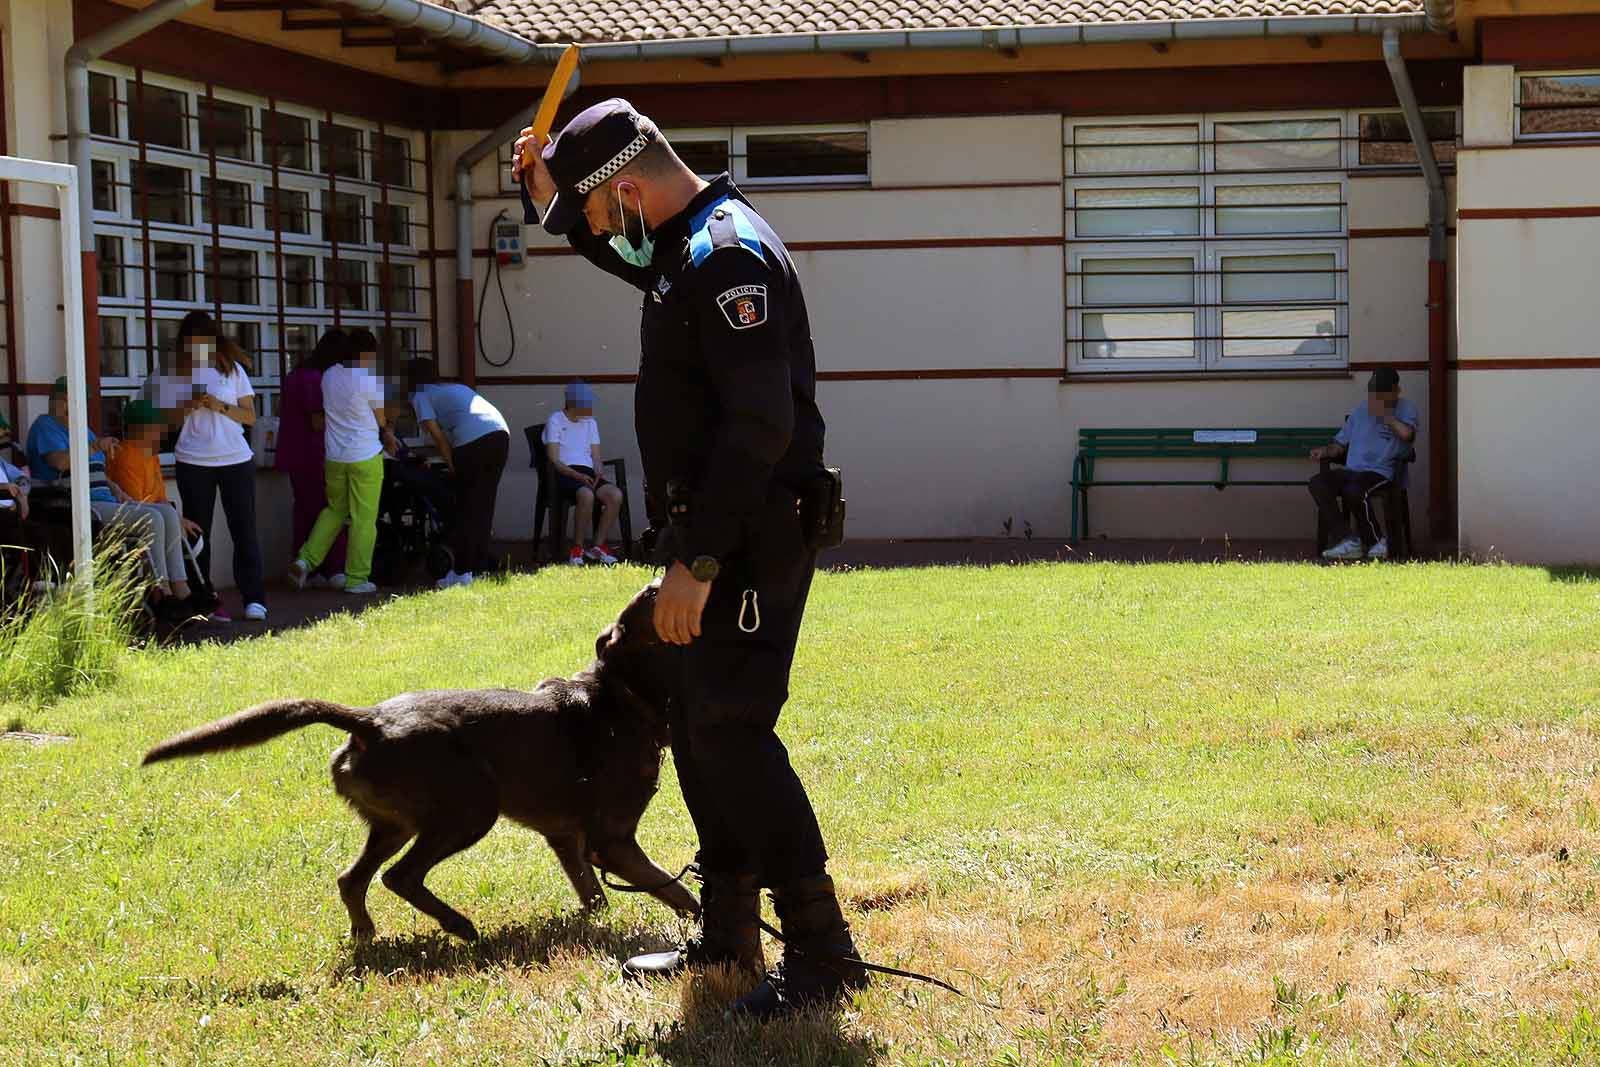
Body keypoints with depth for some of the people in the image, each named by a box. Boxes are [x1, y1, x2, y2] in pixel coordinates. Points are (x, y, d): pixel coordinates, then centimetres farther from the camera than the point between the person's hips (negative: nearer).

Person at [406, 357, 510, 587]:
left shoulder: (421, 397, 13)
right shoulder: (456, 387, 34)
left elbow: (436, 432, 1)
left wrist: (451, 464, 8)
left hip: (473, 441, -6)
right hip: (501, 434, 6)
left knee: (466, 509, 1)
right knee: (484, 506, 14)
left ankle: (462, 572, 1)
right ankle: (481, 566, 17)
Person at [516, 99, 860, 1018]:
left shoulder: (729, 257, -19)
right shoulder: (688, 246, 13)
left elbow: (759, 425, -27)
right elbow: (638, 261, 40)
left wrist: (698, 563, -27)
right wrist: (551, 200, 23)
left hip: (754, 537, -11)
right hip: (718, 535, 11)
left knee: (731, 728, -13)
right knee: (699, 723, 15)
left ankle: (823, 951, -11)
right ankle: (729, 932, 25)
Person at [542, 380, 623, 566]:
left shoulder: (590, 422, 22)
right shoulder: (555, 420, 3)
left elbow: (596, 457, 17)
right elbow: (554, 460, -6)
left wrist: (598, 473, -7)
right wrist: (577, 475, -19)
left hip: (588, 473, 6)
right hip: (564, 474, -6)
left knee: (616, 495, -25)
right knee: (586, 495, -37)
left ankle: (598, 545, -15)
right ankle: (577, 549, -23)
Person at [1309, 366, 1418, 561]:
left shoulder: (1406, 409, 7)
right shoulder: (1360, 411, 23)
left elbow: (1406, 434, -16)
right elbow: (1340, 444, 24)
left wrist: (1384, 414, -3)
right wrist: (1326, 451, 2)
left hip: (1381, 472, -6)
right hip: (1351, 471, 6)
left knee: (1354, 490, -37)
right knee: (1318, 482, -23)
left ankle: (1375, 542, -15)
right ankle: (1347, 540, -27)